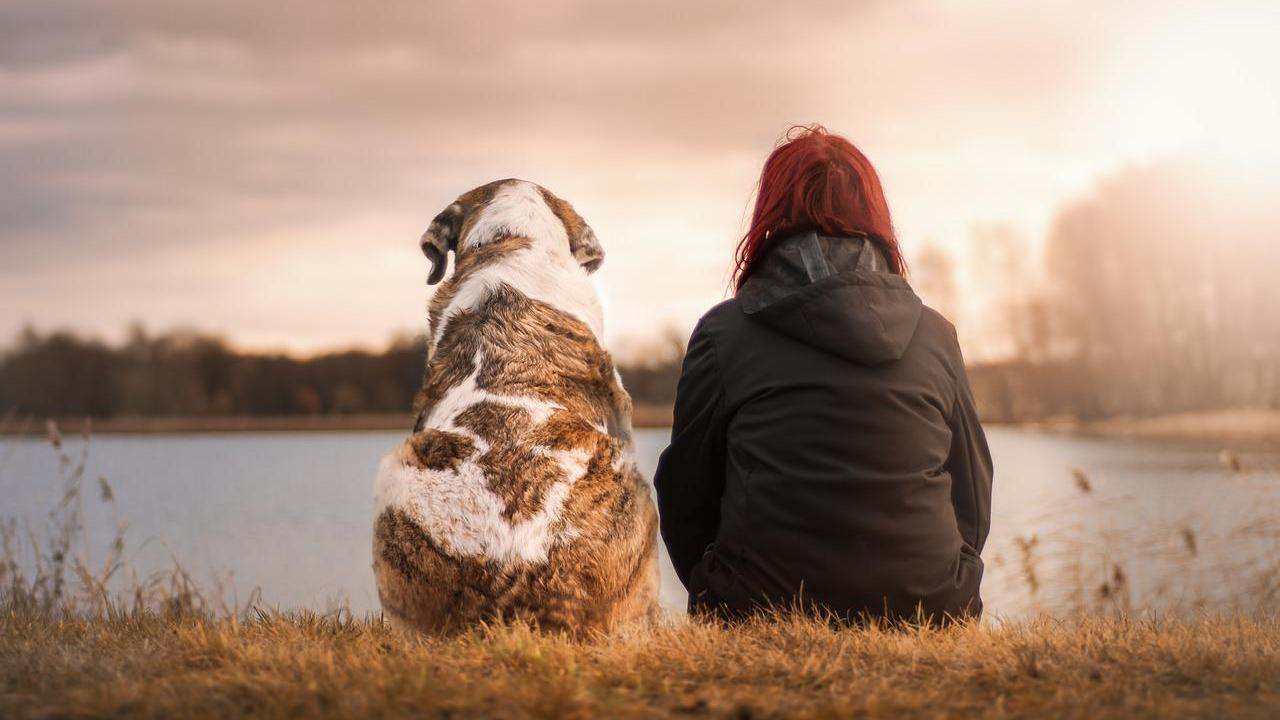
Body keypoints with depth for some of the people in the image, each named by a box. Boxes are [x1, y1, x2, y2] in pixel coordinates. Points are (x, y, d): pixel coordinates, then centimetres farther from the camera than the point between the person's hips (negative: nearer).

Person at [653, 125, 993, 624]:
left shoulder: (723, 333, 1)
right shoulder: (937, 335, 9)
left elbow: (685, 497, 8)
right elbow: (973, 503, 15)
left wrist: (721, 601, 23)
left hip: (764, 619, -3)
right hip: (927, 614, 3)